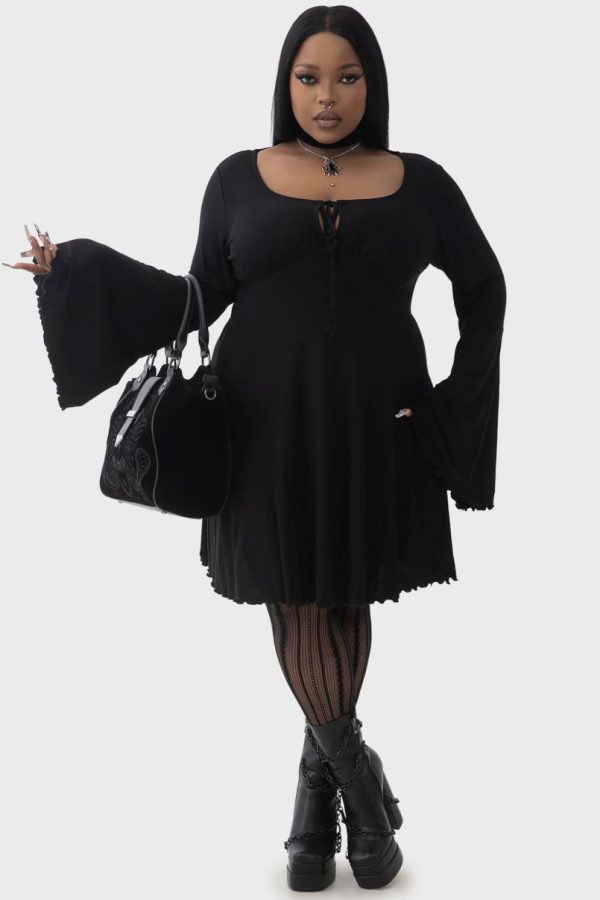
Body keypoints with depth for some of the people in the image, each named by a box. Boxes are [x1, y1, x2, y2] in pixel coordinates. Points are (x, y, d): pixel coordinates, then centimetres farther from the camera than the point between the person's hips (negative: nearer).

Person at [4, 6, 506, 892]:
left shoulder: (419, 182, 3)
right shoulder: (240, 178, 3)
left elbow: (483, 287, 12)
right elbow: (201, 299, 5)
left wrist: (457, 400, 3)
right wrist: (80, 270, -4)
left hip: (374, 427, 1)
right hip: (269, 423, 0)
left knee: (348, 601, 8)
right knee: (297, 605, 0)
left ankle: (320, 780, 25)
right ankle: (362, 784, 14)